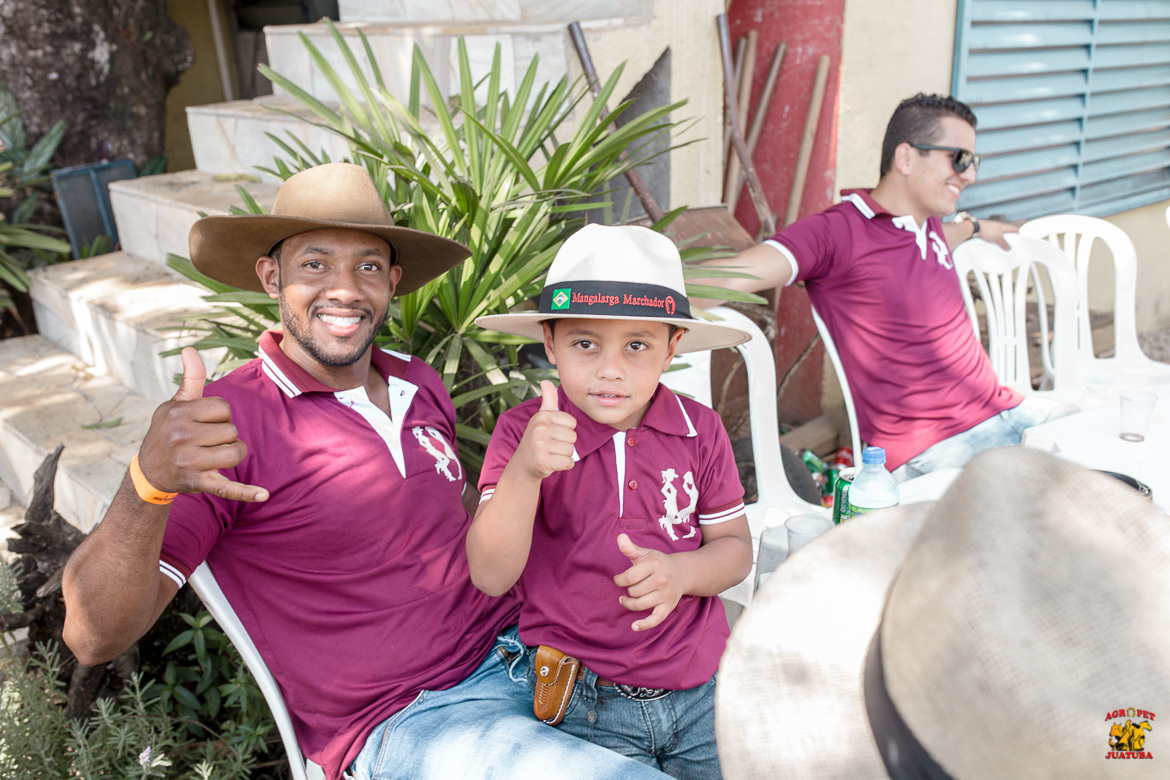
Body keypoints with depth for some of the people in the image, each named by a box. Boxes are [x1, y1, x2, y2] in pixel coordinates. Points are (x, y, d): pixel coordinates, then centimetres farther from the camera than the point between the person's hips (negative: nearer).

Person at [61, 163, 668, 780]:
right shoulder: (225, 422, -13)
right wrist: (149, 484, -36)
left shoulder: (420, 386, 6)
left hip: (519, 650, 7)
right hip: (401, 725, -6)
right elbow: (94, 637, -18)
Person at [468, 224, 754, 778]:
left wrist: (681, 572, -20)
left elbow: (734, 546, 3)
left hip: (702, 692, 3)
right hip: (588, 707, -2)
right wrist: (524, 471, -36)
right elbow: (491, 577, -19)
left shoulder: (700, 430, -5)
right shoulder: (524, 431, -12)